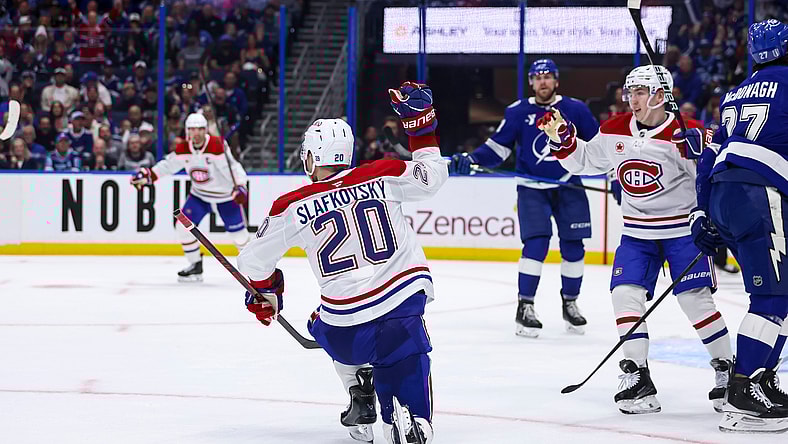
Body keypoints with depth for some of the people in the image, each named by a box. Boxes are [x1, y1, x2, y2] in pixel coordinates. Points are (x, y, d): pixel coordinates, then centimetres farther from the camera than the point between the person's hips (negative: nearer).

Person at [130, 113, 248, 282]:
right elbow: (168, 165, 4)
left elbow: (234, 167, -29)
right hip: (200, 195, 5)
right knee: (184, 226, -9)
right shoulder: (183, 149, -9)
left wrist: (240, 188, -43)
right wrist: (147, 175, -7)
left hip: (226, 196, -5)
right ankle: (195, 266, 5)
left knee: (238, 232, -3)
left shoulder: (217, 146, -25)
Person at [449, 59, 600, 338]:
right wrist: (470, 160, -17)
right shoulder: (517, 112, -2)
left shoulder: (575, 110, -1)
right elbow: (497, 148, -2)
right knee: (536, 244, -15)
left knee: (573, 247, 2)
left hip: (568, 187, 2)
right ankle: (524, 307, -11)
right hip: (531, 188, -1)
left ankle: (570, 303, 22)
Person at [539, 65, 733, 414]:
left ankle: (727, 370, 5)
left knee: (695, 299, -10)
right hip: (637, 231, 5)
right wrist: (561, 137, 1)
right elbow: (584, 161, 15)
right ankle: (638, 377, -3)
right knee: (625, 293, -8)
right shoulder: (615, 132, 1)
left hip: (683, 228, -5)